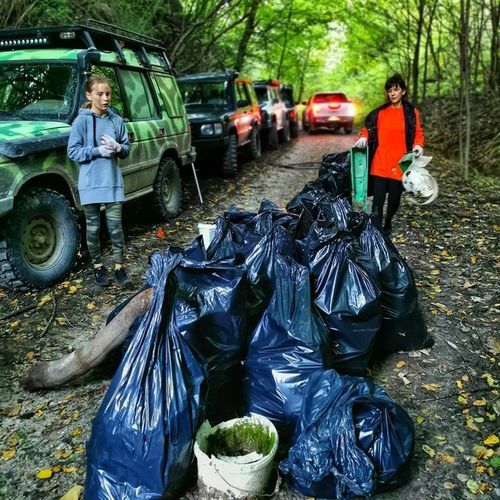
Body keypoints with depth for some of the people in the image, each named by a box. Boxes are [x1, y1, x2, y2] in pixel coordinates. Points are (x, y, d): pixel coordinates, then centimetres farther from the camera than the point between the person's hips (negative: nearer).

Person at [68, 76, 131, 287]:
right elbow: (73, 152, -6)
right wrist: (98, 150, -18)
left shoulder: (116, 120, 4)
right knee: (93, 228, 9)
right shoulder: (81, 121, -5)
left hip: (113, 182, 2)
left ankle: (119, 266, 15)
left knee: (115, 226, 2)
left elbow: (127, 148, 10)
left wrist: (118, 148, -13)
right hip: (90, 183, -2)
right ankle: (98, 266, 25)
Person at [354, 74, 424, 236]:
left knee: (394, 201, 11)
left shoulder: (412, 113, 6)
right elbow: (368, 129, 13)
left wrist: (418, 146, -10)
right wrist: (363, 138, -8)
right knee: (378, 202, -8)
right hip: (379, 165, 0)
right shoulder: (380, 112, 7)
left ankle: (387, 227, 37)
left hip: (399, 165, 1)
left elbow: (418, 133, 10)